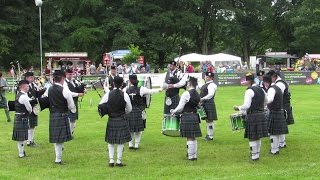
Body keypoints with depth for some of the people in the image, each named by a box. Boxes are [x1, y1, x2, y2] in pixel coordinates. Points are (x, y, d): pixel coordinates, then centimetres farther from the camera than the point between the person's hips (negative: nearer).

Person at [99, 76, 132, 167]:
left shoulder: (108, 94, -6)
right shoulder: (124, 95, -8)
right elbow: (129, 109, 2)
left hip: (111, 121, 1)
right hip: (122, 121, -1)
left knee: (110, 142, 12)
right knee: (121, 142, 6)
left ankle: (111, 161, 9)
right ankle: (119, 161, 8)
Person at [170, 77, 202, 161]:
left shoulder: (186, 94, -14)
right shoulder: (197, 95, 9)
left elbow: (180, 107, -14)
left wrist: (173, 111, 5)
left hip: (187, 117, -7)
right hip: (195, 117, 7)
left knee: (189, 138, -2)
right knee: (194, 137, 15)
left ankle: (191, 156, 1)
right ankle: (195, 155, 20)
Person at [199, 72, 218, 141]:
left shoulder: (211, 85, -14)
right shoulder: (206, 84, 17)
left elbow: (211, 95, -26)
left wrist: (202, 99, -25)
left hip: (209, 104, -10)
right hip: (204, 104, 10)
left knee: (210, 120, -4)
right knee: (207, 120, 16)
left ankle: (210, 136, 1)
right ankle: (208, 134, 25)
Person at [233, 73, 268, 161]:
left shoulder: (249, 91, -15)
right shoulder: (261, 89, 10)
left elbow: (246, 106, -21)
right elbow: (266, 101, 23)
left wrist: (238, 108, -5)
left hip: (252, 116, -8)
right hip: (261, 115, 8)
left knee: (252, 138, 1)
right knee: (258, 137, 16)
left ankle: (254, 156, 5)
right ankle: (257, 154, 24)